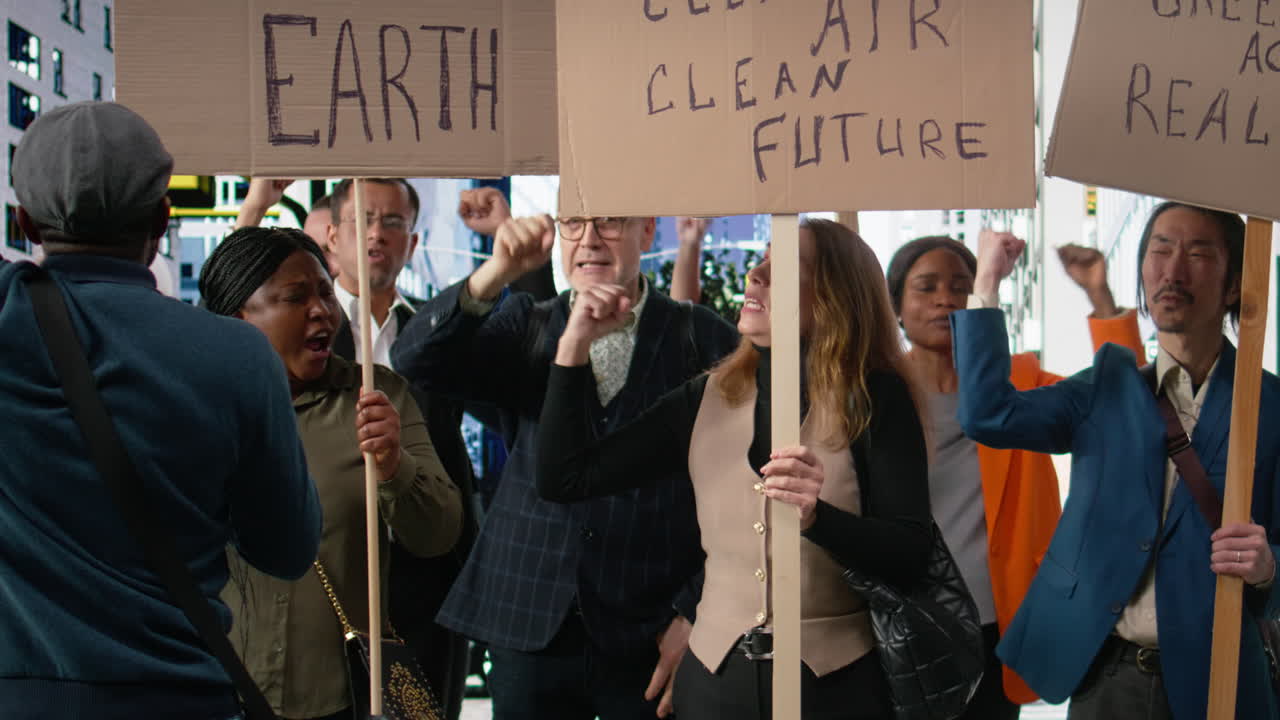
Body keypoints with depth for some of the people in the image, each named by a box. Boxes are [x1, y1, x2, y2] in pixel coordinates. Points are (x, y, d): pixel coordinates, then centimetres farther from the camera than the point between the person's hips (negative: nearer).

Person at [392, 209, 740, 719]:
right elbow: (415, 363, -7)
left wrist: (694, 615, -6)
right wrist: (496, 273, -20)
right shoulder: (524, 331, 8)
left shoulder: (707, 341, 2)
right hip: (530, 631, 2)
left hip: (652, 639, -1)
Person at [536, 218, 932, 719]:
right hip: (715, 675, 3)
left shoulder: (875, 399, -8)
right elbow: (564, 479, 1)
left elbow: (911, 557, -13)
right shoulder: (705, 399, 2)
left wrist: (817, 518, -31)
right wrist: (575, 343, -4)